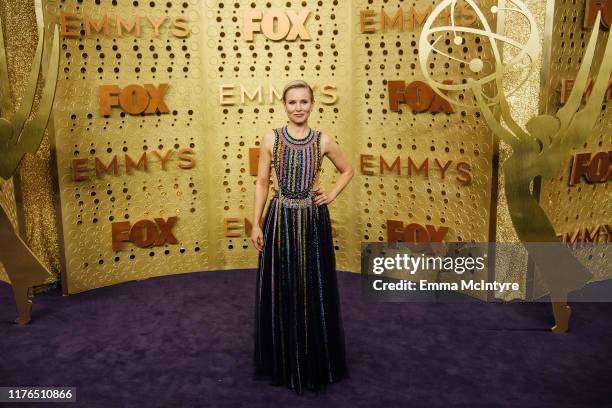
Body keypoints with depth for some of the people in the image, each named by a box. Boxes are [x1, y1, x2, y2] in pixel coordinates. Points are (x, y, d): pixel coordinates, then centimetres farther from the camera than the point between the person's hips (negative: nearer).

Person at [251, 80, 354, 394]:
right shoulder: (271, 139, -1)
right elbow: (262, 183, 2)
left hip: (313, 221, 1)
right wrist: (256, 224, -2)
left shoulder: (323, 141, 1)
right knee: (280, 292, 6)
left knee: (314, 292, 7)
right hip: (280, 220, 0)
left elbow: (347, 171, 16)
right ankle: (283, 363, 23)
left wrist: (331, 195, 2)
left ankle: (314, 363, 25)